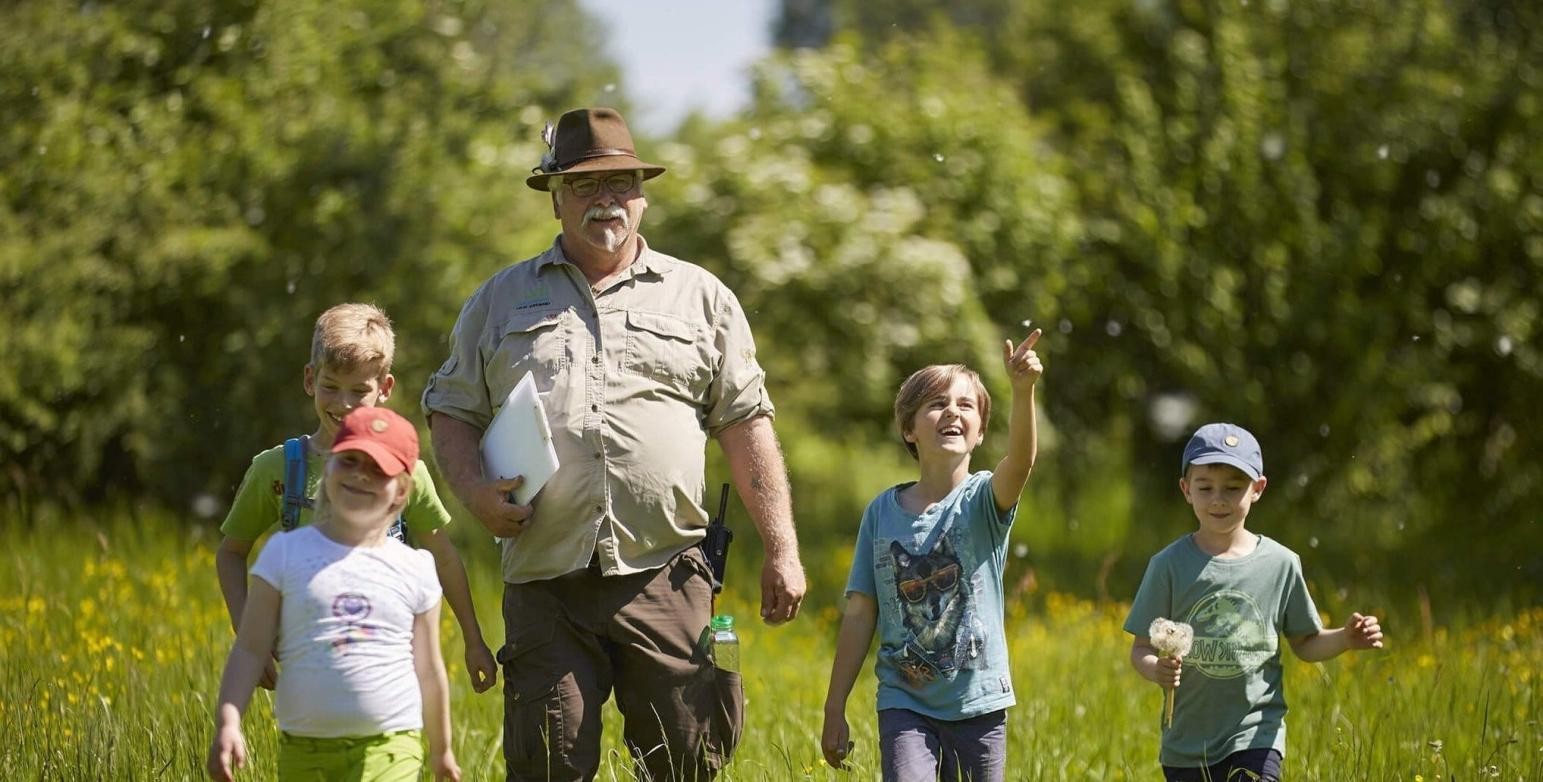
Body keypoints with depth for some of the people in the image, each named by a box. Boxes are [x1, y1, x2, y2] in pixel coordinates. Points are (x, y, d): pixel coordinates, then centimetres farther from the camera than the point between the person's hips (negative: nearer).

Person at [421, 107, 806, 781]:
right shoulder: (501, 300, 15)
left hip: (664, 576, 0)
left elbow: (746, 426, 11)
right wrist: (475, 490, -4)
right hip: (545, 580, 0)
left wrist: (781, 552, 5)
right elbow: (451, 409, 17)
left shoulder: (701, 297, 13)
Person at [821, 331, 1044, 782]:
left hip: (977, 700, 0)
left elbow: (1020, 461, -27)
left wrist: (1023, 391, -45)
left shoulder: (984, 500, -4)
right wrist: (834, 708, 5)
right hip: (904, 701, 0)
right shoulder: (883, 511, 2)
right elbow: (860, 613, 5)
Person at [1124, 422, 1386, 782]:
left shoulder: (1280, 564, -1)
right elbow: (1142, 648, -2)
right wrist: (1157, 669, -24)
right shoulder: (1169, 565, -4)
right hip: (1186, 744, 1)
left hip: (1255, 736, -1)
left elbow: (1305, 642, 9)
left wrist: (1346, 638, -10)